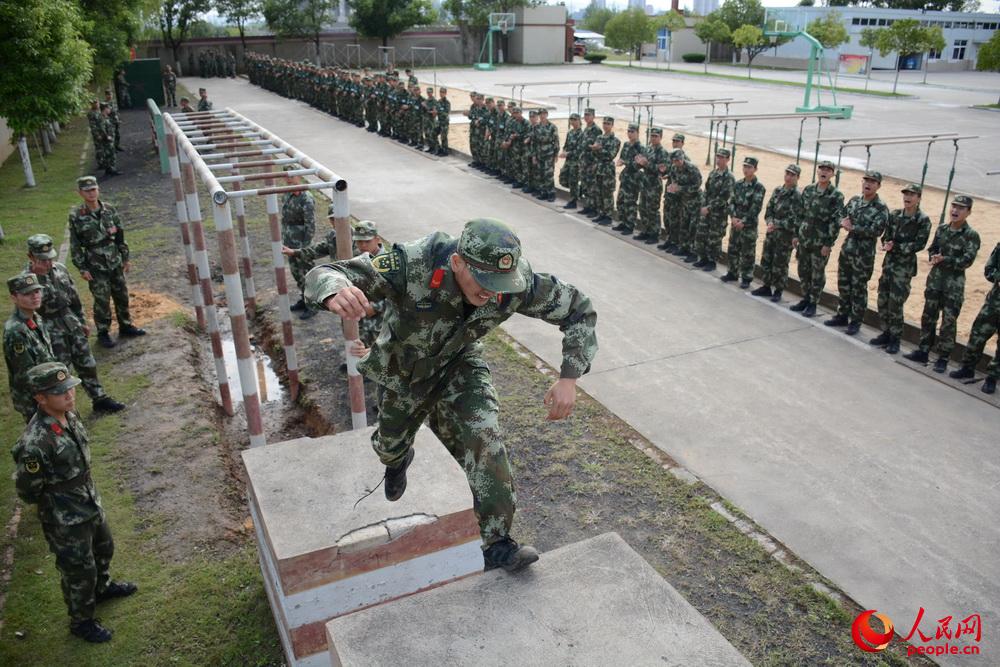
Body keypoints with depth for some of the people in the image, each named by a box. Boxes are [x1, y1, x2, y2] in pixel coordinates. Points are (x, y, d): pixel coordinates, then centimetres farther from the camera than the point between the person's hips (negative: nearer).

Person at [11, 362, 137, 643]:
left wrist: (88, 495, 13)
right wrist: (57, 502, -2)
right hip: (65, 520, -8)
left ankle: (102, 588, 58)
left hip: (91, 504, 8)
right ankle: (81, 621, 38)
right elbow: (27, 491, -19)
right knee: (79, 571, 13)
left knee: (104, 548, 30)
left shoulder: (69, 414, -10)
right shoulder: (35, 443, -35)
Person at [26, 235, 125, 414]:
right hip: (50, 329, -6)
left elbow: (74, 297, 12)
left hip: (71, 322, 6)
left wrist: (82, 321, 17)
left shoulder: (59, 269, 1)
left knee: (86, 363, 14)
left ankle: (99, 399, 28)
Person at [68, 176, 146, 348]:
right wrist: (82, 268, -8)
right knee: (102, 300, 1)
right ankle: (103, 333, 16)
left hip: (115, 262, 4)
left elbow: (120, 236, 8)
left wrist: (125, 258, 10)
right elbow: (74, 245, -6)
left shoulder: (109, 209, 0)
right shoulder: (76, 216, -10)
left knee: (122, 295, 13)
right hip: (96, 266, -4)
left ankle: (125, 326, 30)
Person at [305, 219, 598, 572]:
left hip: (459, 365, 0)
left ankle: (495, 542, -8)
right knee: (391, 443, 23)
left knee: (483, 439, -22)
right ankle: (397, 459, 63)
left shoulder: (517, 282, -33)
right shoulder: (413, 264, -41)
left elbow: (579, 308, -19)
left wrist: (569, 378, -30)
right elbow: (323, 275, -42)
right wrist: (337, 294, -68)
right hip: (404, 367, 0)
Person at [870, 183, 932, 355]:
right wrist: (886, 244, -11)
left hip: (905, 267, -5)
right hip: (889, 262, 5)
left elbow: (919, 244, -13)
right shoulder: (895, 215, 7)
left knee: (895, 303, -6)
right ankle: (886, 333, 23)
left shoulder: (923, 220, -8)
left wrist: (896, 247, -20)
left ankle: (895, 339, 7)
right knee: (882, 300, 8)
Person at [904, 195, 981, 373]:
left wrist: (945, 260, -21)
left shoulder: (971, 235, -10)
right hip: (935, 279, 5)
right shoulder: (942, 229, 5)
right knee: (928, 316, 12)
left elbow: (967, 260, -16)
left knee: (948, 322, 0)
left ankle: (943, 358, 9)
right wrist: (934, 258, -7)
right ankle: (923, 351, 24)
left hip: (954, 284, -5)